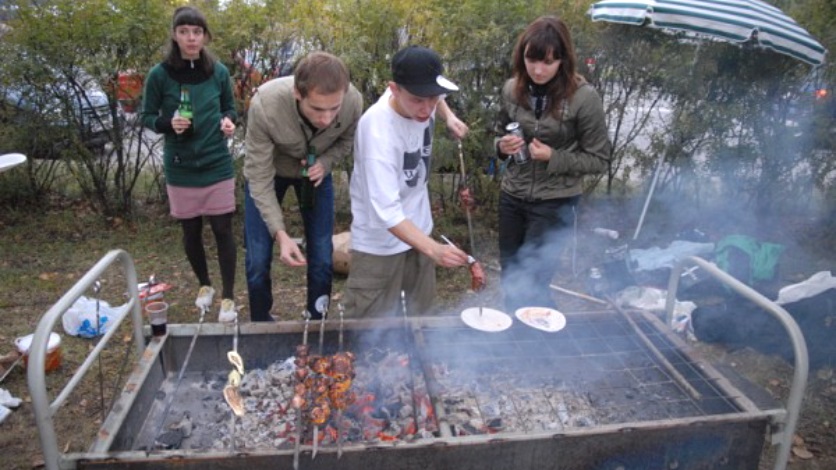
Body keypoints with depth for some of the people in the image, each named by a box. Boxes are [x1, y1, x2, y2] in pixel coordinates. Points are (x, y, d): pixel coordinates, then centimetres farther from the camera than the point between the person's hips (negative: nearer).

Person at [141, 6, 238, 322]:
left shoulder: (218, 72, -2)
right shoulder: (159, 75, -6)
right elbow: (147, 117, 1)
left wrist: (228, 121, -12)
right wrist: (168, 123, -19)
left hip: (217, 165, 0)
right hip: (181, 168, 0)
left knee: (223, 229, 2)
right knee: (191, 231, 12)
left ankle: (228, 296, 15)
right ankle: (204, 285, 35)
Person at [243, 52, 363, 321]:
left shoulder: (353, 102, -31)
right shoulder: (264, 105, -39)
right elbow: (259, 178, -30)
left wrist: (325, 163, -27)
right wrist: (280, 234, -39)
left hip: (315, 172, 2)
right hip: (268, 172, -2)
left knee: (322, 257, 2)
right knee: (258, 259, -1)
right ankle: (261, 326, 25)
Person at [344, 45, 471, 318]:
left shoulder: (420, 98, -14)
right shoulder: (378, 132, -34)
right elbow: (387, 212, -38)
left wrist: (449, 117, -2)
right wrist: (434, 249, -48)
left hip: (417, 226, 7)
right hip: (380, 240, -7)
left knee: (419, 312, 21)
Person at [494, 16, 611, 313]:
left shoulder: (584, 98, -15)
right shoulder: (512, 89, -2)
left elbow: (599, 160, -7)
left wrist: (553, 158, -20)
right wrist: (503, 146, -9)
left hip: (555, 203, -5)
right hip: (512, 197, 5)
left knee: (529, 284, -2)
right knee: (509, 279, 17)